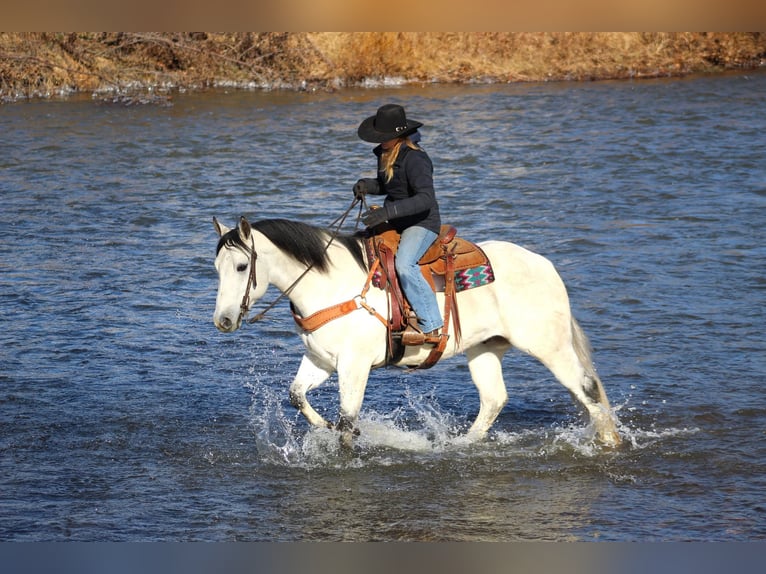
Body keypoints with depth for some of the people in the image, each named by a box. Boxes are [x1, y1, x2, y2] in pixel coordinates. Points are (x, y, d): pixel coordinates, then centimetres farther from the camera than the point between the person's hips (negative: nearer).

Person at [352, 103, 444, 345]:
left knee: (404, 264, -32)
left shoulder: (415, 159, -21)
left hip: (422, 224, -10)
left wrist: (388, 211, -39)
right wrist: (367, 185, 2)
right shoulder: (385, 155, 7)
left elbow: (426, 198, -31)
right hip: (397, 225, 10)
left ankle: (430, 326, -31)